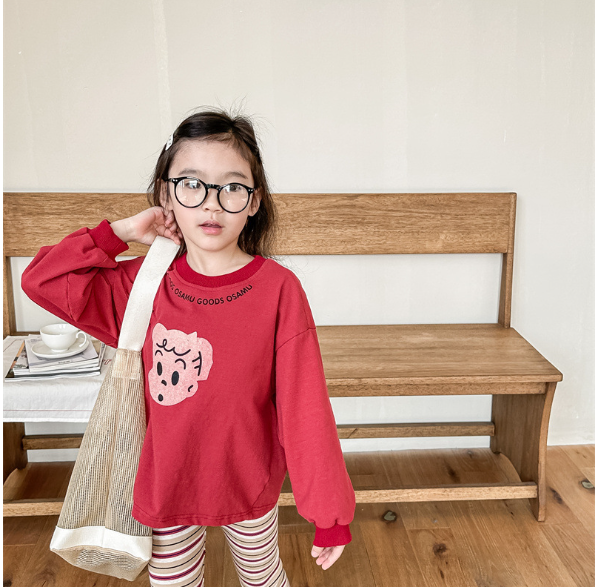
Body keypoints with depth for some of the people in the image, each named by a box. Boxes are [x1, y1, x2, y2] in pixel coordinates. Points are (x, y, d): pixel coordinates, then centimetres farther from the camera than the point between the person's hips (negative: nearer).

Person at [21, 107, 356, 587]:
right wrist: (122, 233, -11)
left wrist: (331, 513, -14)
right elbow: (40, 280, -2)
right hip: (167, 488, 2)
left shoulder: (278, 289, -19)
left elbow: (306, 408, -18)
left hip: (250, 488, -2)